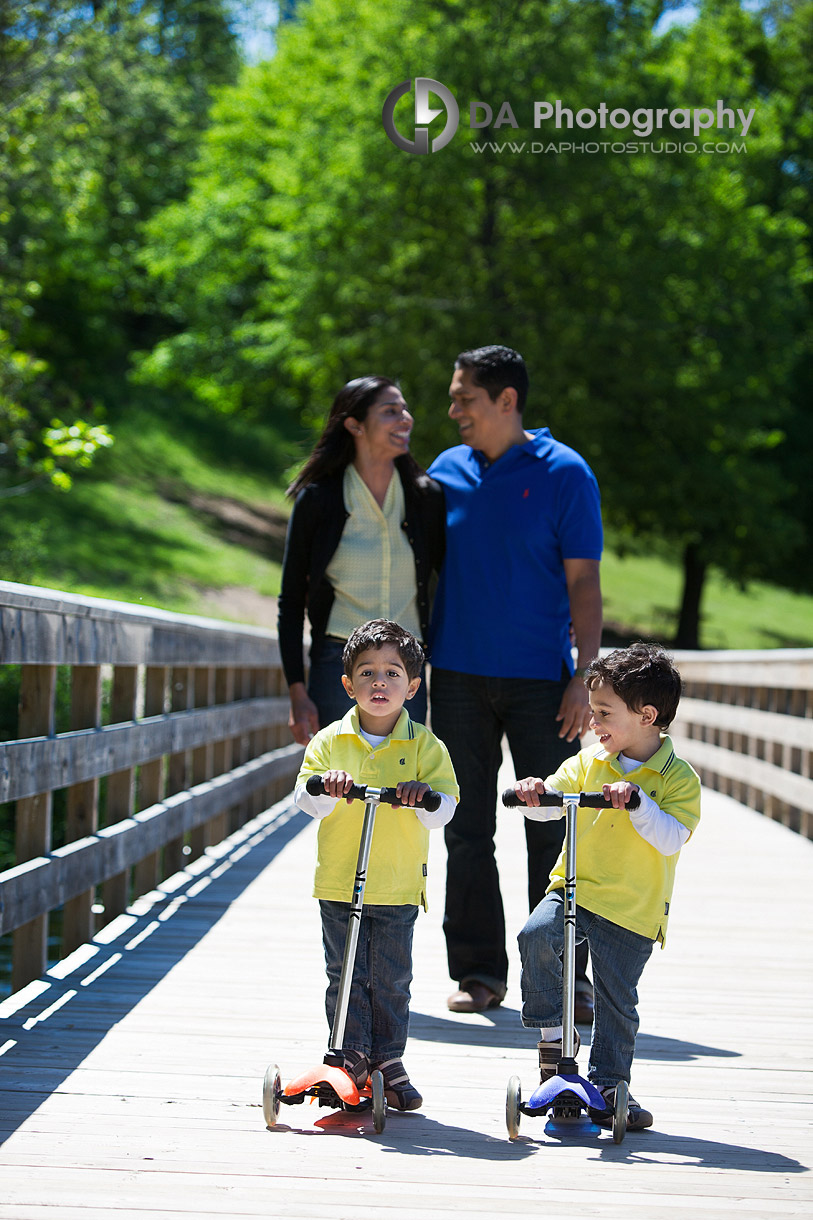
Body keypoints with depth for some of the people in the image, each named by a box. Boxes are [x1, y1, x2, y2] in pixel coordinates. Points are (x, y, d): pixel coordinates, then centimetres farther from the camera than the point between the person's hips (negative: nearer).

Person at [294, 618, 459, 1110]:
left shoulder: (425, 746, 0)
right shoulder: (330, 741, 3)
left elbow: (445, 809, -6)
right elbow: (306, 800, -5)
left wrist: (424, 796, -27)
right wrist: (327, 786, -26)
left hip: (399, 887, -1)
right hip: (338, 883, 1)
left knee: (392, 981, 5)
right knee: (346, 977, 3)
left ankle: (389, 1059, 19)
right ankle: (352, 1059, 11)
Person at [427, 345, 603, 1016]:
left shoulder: (564, 472, -2)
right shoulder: (446, 471, 9)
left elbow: (583, 581, -3)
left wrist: (584, 677, -10)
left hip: (540, 680, -3)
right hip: (458, 677, 3)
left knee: (553, 832, -1)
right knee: (468, 831, 6)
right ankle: (478, 972, 13)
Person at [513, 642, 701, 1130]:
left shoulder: (678, 777, -7)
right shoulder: (589, 762, 6)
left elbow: (671, 840, -17)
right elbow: (553, 802, 5)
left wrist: (637, 800, -31)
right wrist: (536, 792, -18)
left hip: (633, 909, -3)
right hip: (574, 887, 3)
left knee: (617, 1002, 1)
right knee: (536, 935, -24)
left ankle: (608, 1086, 18)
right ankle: (552, 1029, -6)